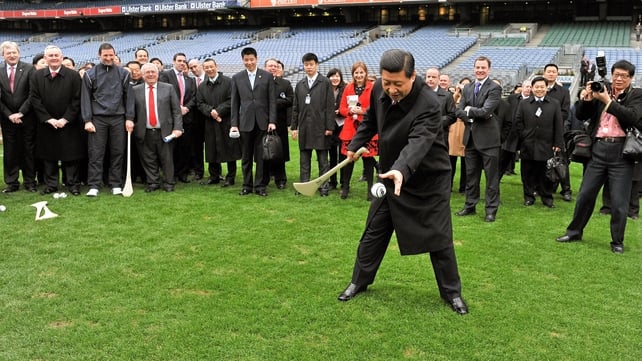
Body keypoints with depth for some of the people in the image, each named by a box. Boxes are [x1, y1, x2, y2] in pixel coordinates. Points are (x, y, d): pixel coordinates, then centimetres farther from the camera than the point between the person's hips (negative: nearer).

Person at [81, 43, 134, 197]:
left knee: (118, 153, 3)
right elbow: (85, 98, 3)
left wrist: (129, 118, 1)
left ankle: (116, 185, 11)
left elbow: (128, 97, 7)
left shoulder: (123, 74, 8)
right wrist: (87, 120, -4)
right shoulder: (90, 74, 5)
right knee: (96, 153, -2)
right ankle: (94, 186, 1)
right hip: (98, 118, -1)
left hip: (118, 118, 1)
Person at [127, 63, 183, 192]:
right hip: (145, 133, 1)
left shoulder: (168, 88, 6)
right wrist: (129, 120, -14)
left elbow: (176, 110, 3)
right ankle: (153, 183, 19)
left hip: (165, 132, -1)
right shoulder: (135, 90, 7)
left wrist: (177, 128, -6)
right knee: (148, 160, 6)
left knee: (167, 160, 4)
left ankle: (169, 184, 16)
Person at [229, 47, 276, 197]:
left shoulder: (267, 76, 4)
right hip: (245, 122, 1)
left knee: (262, 156, 2)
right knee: (246, 157, 7)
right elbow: (235, 103, 7)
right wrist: (234, 124, 2)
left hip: (262, 122, -1)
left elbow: (272, 100, 1)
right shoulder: (237, 78, 7)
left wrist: (272, 121, -6)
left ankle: (260, 186, 11)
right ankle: (247, 185, 16)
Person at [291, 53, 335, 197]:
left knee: (323, 159, 2)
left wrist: (329, 126, -9)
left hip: (320, 127, -4)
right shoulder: (300, 84, 13)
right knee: (304, 159, 8)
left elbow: (330, 106, -4)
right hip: (304, 127, 4)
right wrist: (294, 126, 8)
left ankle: (324, 186, 8)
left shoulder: (325, 83, 0)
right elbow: (295, 107, 13)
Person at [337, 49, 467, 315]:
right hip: (391, 175, 5)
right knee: (374, 231, 11)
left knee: (439, 238, 2)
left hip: (429, 179, -5)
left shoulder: (428, 103, -30)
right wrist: (355, 146, 13)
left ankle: (452, 292, 21)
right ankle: (359, 282, 27)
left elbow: (419, 142, -45)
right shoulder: (379, 90, -10)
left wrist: (401, 170, -62)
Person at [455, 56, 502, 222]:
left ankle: (491, 209, 8)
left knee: (491, 176, 1)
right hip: (471, 137, 6)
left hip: (488, 138, -6)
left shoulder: (494, 88, -7)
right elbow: (459, 111, 5)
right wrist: (473, 117, -11)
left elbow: (486, 111, -19)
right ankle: (470, 205, 23)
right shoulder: (467, 88, 12)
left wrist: (469, 111, -6)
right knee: (471, 174, 13)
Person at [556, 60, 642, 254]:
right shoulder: (602, 90, 8)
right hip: (599, 149, 3)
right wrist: (587, 98, -10)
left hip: (621, 152, -3)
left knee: (619, 201, 2)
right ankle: (574, 231, 26)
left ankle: (617, 241, 17)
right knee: (585, 194, 10)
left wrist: (608, 101, -18)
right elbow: (581, 115, 7)